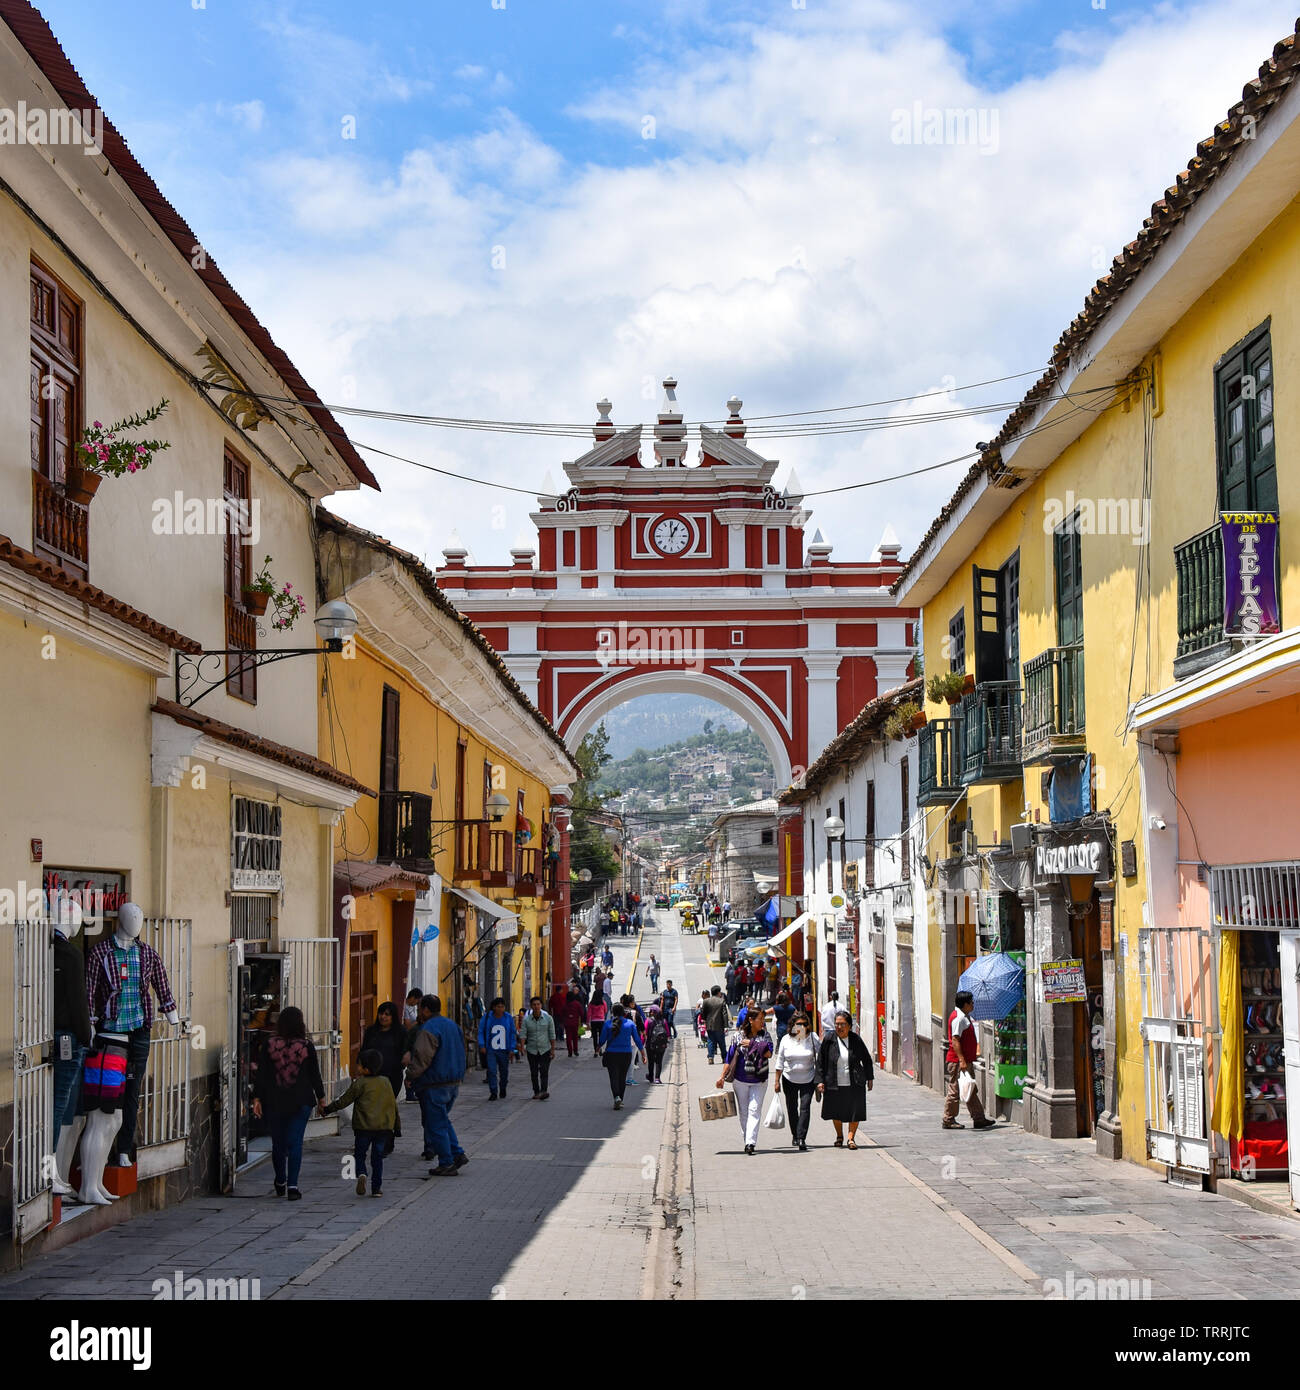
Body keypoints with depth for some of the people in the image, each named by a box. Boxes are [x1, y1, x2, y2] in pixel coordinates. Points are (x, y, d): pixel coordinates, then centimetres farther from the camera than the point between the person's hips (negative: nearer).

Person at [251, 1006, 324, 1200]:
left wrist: (257, 1098, 1)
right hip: (300, 1102, -1)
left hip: (274, 1102, 1)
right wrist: (321, 1098, 11)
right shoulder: (307, 1046, -4)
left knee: (278, 1143, 13)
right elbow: (315, 1075, 1)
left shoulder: (269, 1044, -3)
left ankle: (280, 1184, 28)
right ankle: (292, 1186, -9)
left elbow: (261, 1074, -3)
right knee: (295, 1143, 0)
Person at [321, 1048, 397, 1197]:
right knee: (377, 1157, 10)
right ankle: (376, 1188, 7)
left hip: (363, 1127, -3)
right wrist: (393, 1123, 25)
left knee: (359, 1154, 10)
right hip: (383, 1127, 3)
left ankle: (361, 1174, -16)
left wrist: (327, 1109, 10)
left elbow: (344, 1101, -2)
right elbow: (393, 1103, 13)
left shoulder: (360, 1083, -8)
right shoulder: (386, 1082, 6)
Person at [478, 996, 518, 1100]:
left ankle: (502, 1090, 34)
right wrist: (482, 1046, -6)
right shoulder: (486, 1017, -2)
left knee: (504, 1072, 11)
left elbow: (513, 1034, 6)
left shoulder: (508, 1018, 1)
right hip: (491, 1050, -1)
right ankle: (493, 1093, -6)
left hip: (504, 1050, 2)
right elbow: (481, 1032, 4)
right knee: (491, 1071, -11)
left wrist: (512, 1049, 0)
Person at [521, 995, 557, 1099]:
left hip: (545, 1050, -2)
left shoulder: (548, 1018, -1)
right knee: (534, 1073, 7)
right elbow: (523, 1034, -7)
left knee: (544, 1071, -13)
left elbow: (552, 1035, 2)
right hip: (532, 1050, 2)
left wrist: (553, 1049, -1)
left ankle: (544, 1091, -20)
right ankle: (536, 1092, 18)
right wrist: (522, 1046, -24)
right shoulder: (526, 1020, -1)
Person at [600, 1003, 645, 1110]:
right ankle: (620, 1101, 21)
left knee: (614, 1077, -3)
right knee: (622, 1078, 14)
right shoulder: (630, 1023, 0)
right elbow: (637, 1039, 3)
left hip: (611, 1053, -2)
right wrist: (642, 1053, 11)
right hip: (626, 1054, 2)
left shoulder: (608, 1024, -5)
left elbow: (602, 1040, -1)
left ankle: (617, 1097, -26)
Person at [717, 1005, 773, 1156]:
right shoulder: (739, 1036, -2)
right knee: (743, 1111, 9)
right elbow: (730, 1057, 2)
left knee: (754, 1110, -11)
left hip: (759, 1080, -1)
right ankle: (748, 1140, 21)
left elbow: (768, 1053, -11)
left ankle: (750, 1143, -18)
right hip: (740, 1080, 1)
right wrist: (722, 1077, 1)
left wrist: (752, 1044, -17)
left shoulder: (764, 1035, 1)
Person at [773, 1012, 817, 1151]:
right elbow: (780, 1061, 3)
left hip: (808, 1080, -2)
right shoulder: (786, 1040, -1)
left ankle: (801, 1139, -15)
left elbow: (818, 1060, -1)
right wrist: (777, 1081, 1)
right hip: (789, 1080, 2)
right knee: (791, 1108, 13)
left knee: (805, 1107, -12)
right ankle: (795, 1134, 32)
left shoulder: (812, 1039, -4)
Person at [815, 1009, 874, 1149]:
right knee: (836, 1112, 12)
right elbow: (821, 1061, -1)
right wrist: (820, 1081, -5)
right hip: (834, 1084, 0)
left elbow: (866, 1059, 10)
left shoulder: (855, 1039, -3)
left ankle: (851, 1138, 7)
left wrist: (870, 1078, 14)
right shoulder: (829, 1039, -5)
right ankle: (839, 1136, 34)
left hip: (854, 1084, 0)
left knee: (855, 1111, -5)